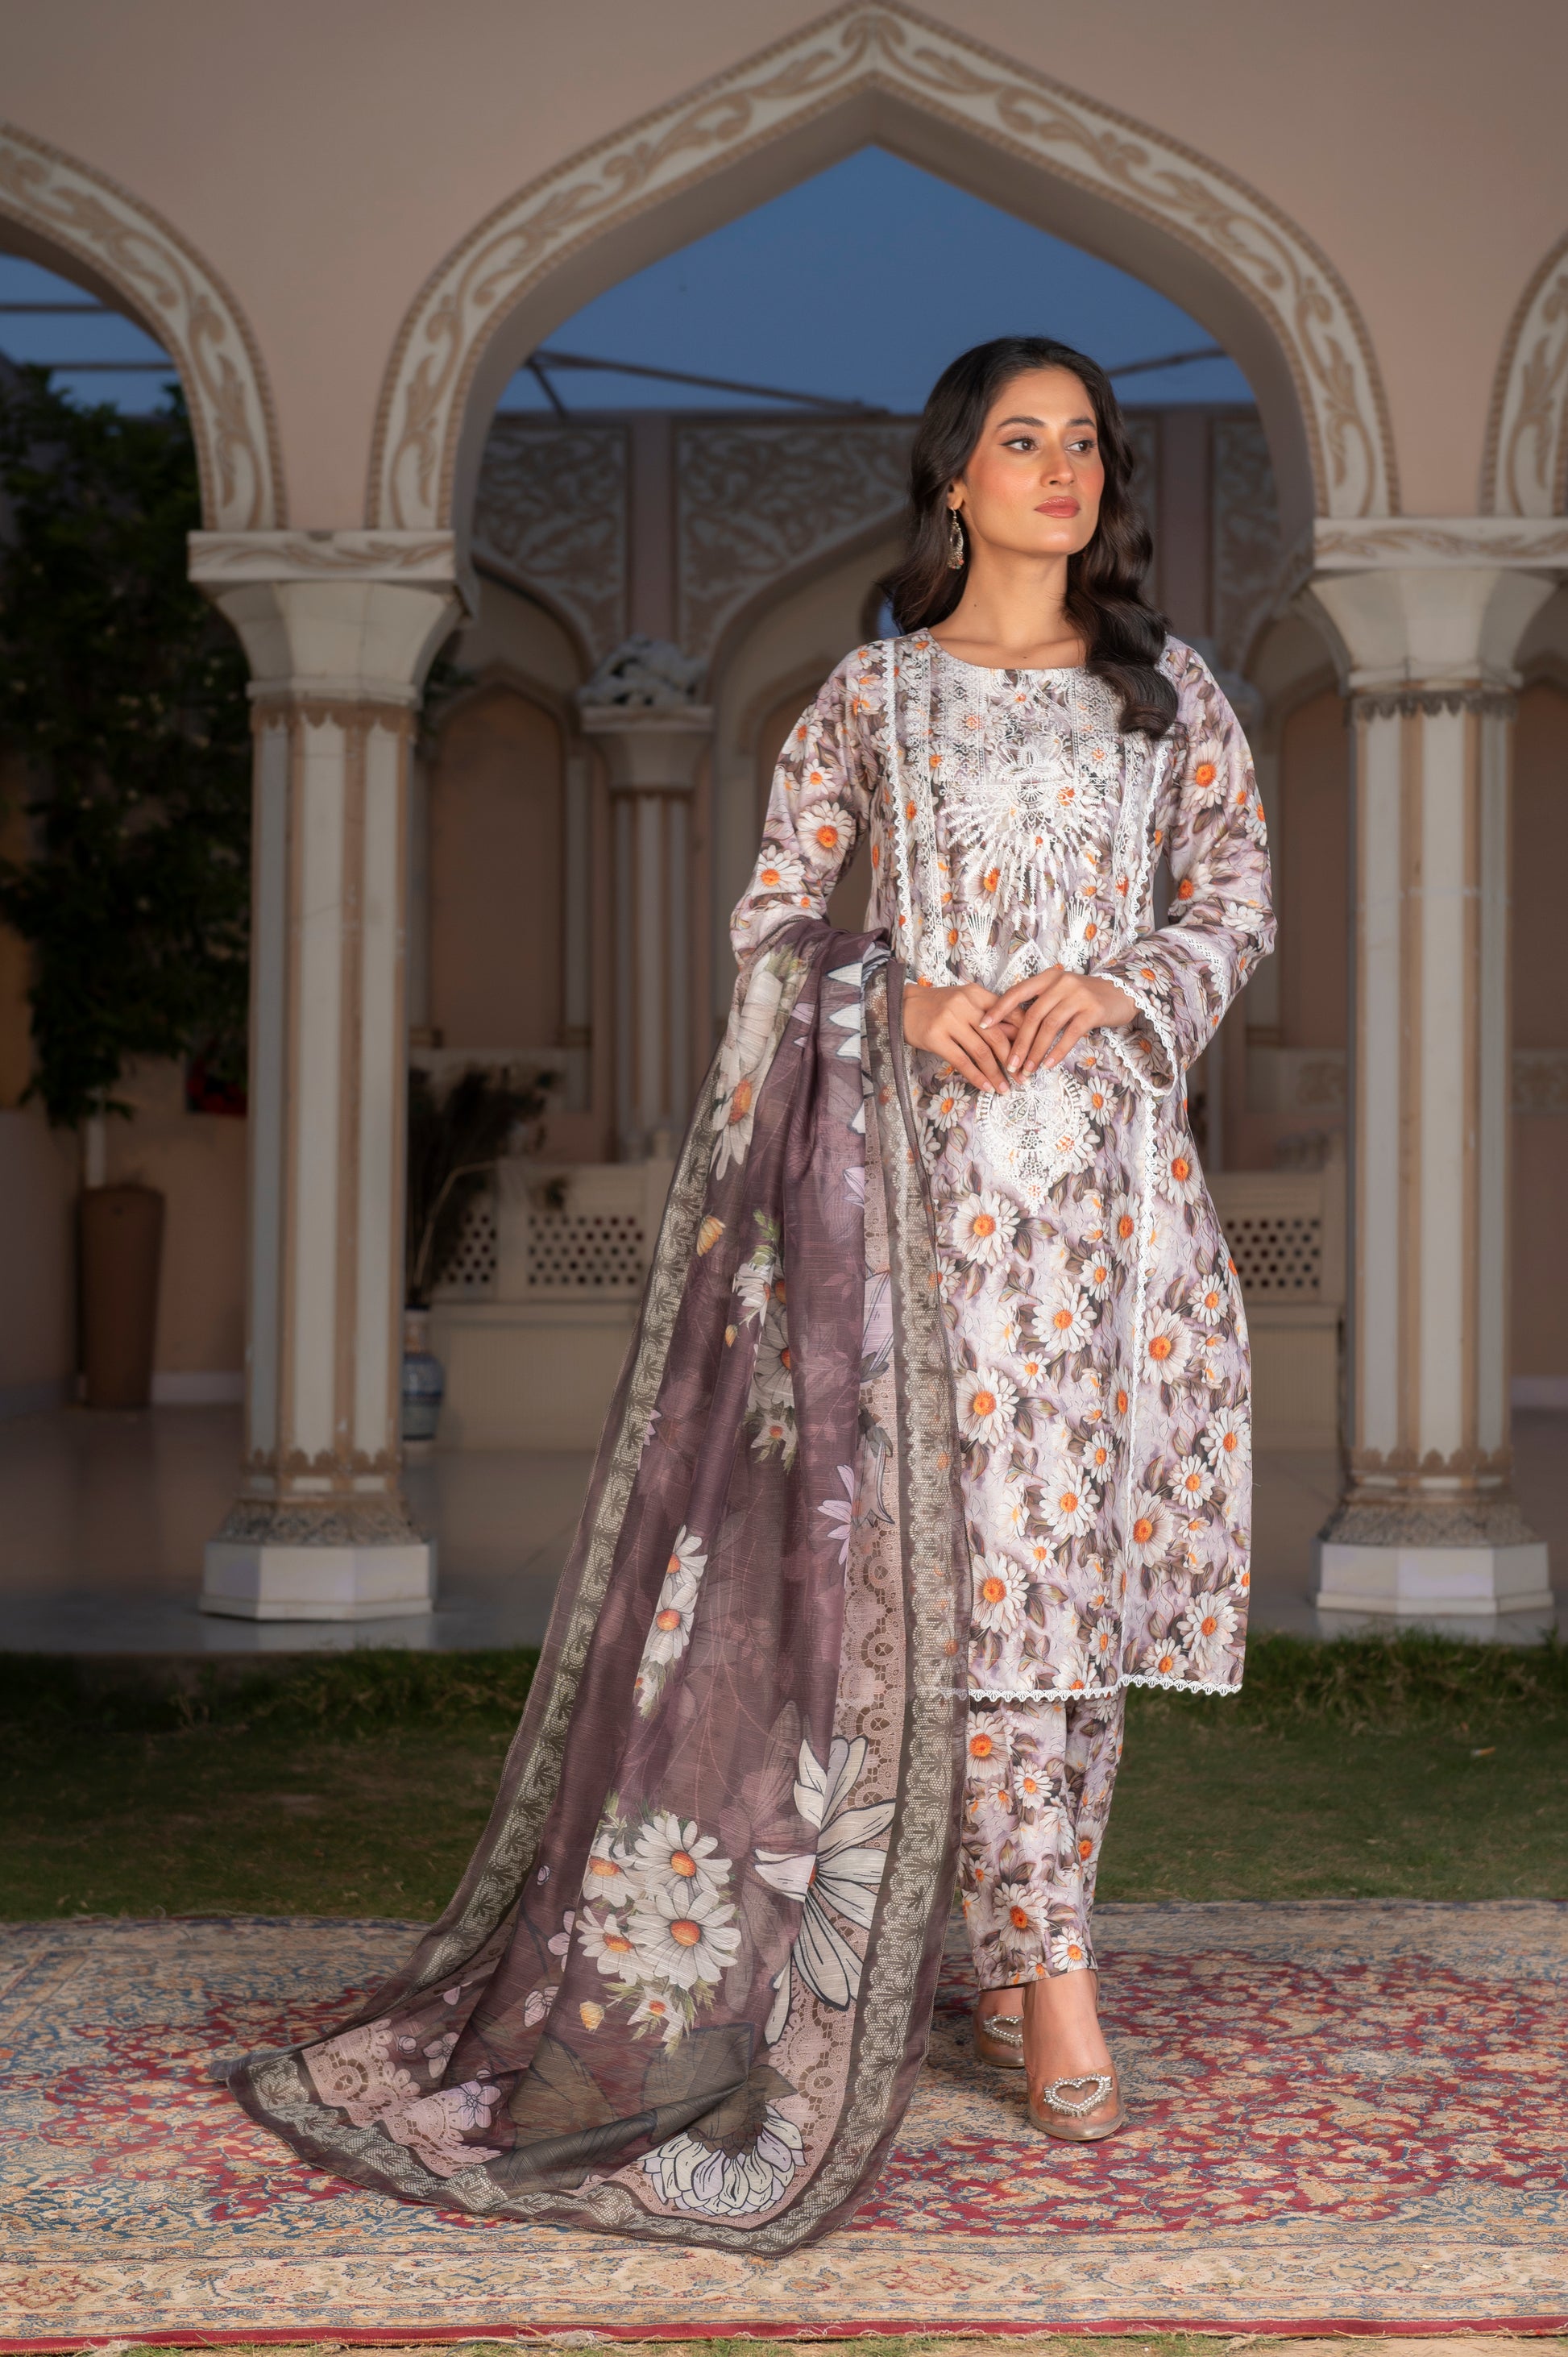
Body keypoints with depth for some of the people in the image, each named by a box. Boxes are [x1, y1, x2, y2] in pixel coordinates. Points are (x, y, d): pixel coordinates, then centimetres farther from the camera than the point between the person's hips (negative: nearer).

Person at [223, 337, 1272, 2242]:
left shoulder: (1173, 693, 12)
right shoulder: (874, 695, 7)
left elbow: (1237, 903, 12)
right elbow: (774, 916, 8)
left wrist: (1115, 986, -7)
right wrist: (903, 996, -10)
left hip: (1110, 1142, 3)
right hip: (932, 1150, -3)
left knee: (1088, 1549, 3)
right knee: (984, 1545, -9)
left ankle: (1010, 1949, 14)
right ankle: (1056, 1981, -5)